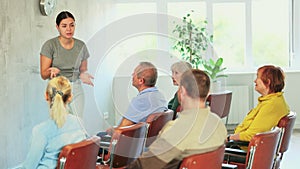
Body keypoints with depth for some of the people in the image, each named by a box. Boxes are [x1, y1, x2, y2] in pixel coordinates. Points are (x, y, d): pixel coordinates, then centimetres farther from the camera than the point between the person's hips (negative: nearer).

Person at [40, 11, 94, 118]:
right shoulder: (50, 45, -6)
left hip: (76, 90, 3)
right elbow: (43, 75, -5)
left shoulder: (81, 46, 4)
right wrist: (51, 71, -26)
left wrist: (83, 75, -8)